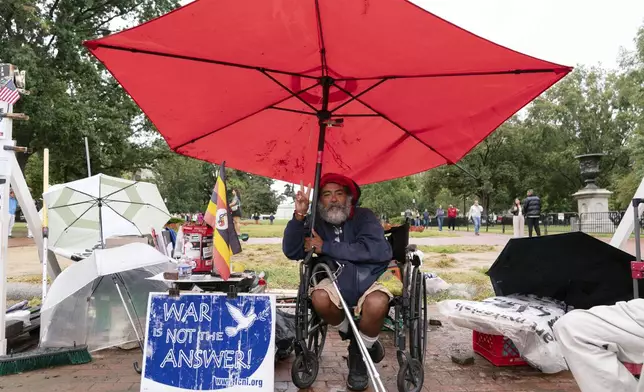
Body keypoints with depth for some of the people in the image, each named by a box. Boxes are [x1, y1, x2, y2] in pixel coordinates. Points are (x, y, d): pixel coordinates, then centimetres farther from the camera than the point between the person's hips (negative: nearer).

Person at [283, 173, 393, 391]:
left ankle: (360, 353, -2)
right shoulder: (317, 224, 4)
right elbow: (291, 252, -6)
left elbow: (375, 250, -22)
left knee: (376, 304, -35)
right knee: (319, 297, -30)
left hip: (371, 279, -2)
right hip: (338, 282, 2)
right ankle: (350, 335, 1)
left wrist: (325, 247, -18)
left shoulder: (364, 217, -5)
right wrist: (299, 215, -20)